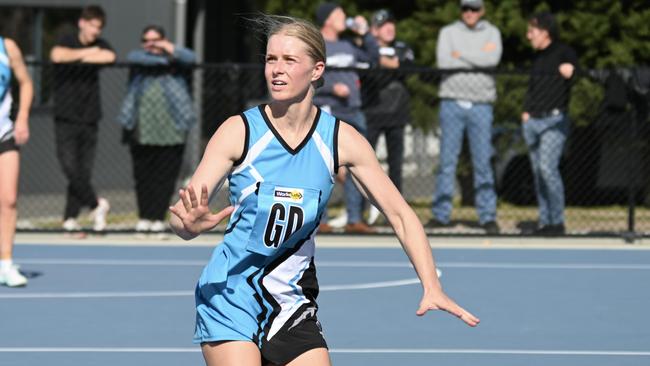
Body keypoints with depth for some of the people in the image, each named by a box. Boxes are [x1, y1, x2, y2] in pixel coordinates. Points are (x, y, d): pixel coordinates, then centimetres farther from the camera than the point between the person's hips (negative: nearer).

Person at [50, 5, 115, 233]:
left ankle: (70, 218, 4)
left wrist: (79, 58, -10)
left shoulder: (100, 45, 11)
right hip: (66, 118, -3)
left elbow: (109, 57, -14)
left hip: (89, 118, 3)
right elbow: (57, 55, -22)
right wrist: (87, 52, -13)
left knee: (84, 171, -1)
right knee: (70, 167, -14)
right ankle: (96, 204, 1)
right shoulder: (67, 42, 3)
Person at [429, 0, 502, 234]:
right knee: (447, 160, 0)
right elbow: (444, 62, -8)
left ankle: (487, 216, 2)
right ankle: (441, 214, 3)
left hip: (480, 105, 0)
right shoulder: (448, 32, 8)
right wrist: (478, 58, -7)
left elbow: (493, 59, -10)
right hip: (452, 103, 0)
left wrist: (461, 54, -6)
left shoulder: (491, 33, 9)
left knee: (483, 162, -1)